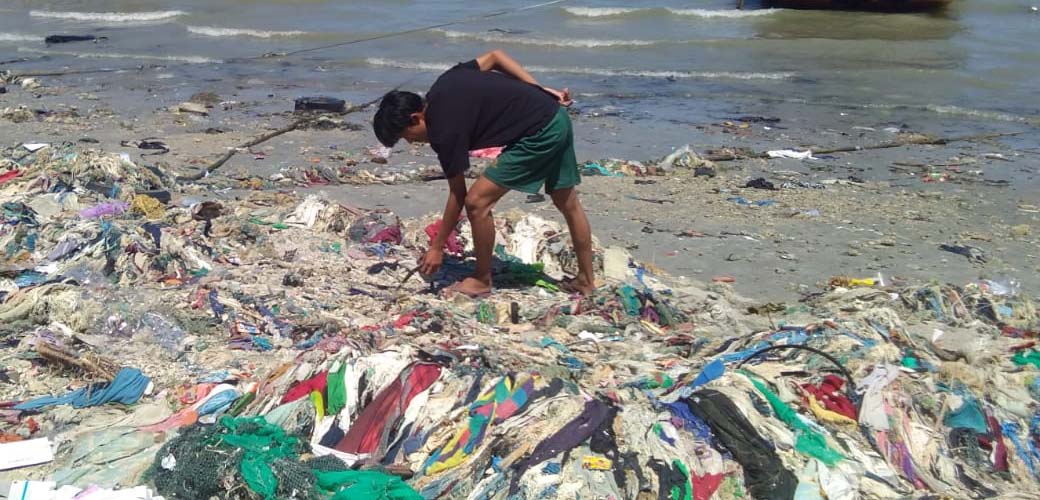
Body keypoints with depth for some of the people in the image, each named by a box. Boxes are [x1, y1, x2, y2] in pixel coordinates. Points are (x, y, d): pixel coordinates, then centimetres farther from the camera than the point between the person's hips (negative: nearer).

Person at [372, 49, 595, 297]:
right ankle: (586, 279, 33)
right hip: (557, 118, 10)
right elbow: (494, 56, 13)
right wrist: (540, 91, 9)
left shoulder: (445, 130, -16)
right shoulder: (443, 84, 7)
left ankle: (482, 281, 11)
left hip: (538, 135, -10)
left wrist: (437, 247, 2)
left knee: (477, 201, -5)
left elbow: (457, 194, -8)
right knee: (567, 202, 20)